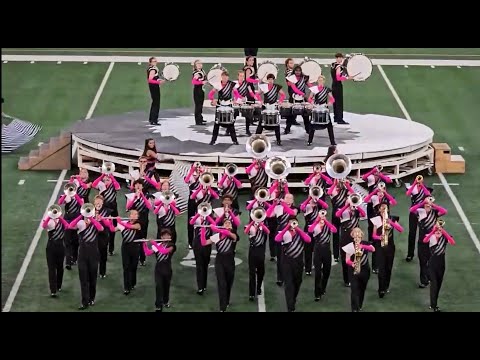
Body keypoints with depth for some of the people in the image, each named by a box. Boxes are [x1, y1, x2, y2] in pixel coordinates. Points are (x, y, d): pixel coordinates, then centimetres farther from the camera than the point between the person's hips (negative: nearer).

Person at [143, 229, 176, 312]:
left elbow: (164, 251, -27)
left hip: (167, 269, -1)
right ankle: (158, 306, -12)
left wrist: (154, 243, -29)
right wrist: (144, 244, -15)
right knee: (158, 286, -10)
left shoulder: (171, 246, -6)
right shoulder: (158, 245, 5)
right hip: (158, 268, 1)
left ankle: (166, 301, 39)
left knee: (166, 286, 14)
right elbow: (148, 253, -2)